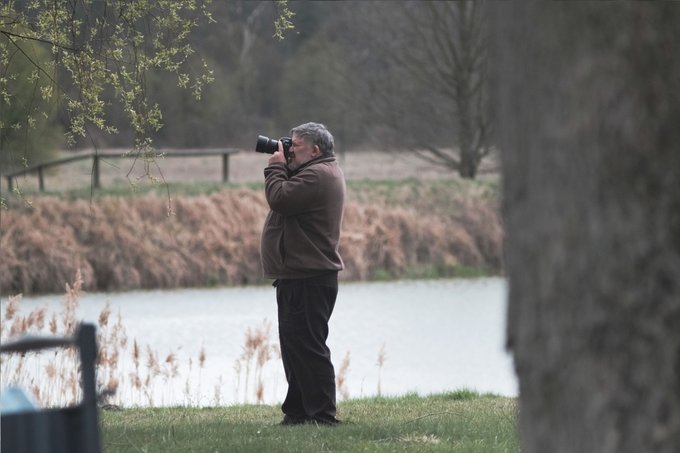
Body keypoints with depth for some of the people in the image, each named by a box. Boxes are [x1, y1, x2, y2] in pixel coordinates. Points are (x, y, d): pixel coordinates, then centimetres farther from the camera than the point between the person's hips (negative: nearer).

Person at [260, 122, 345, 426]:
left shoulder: (317, 175, -17)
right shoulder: (323, 172, 19)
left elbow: (279, 198, -24)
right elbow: (289, 198, 21)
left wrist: (276, 166, -9)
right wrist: (281, 168, 8)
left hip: (309, 278, -12)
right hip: (300, 275, 12)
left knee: (307, 345, -11)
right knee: (295, 344, 15)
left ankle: (321, 414, -11)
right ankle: (298, 411, 21)